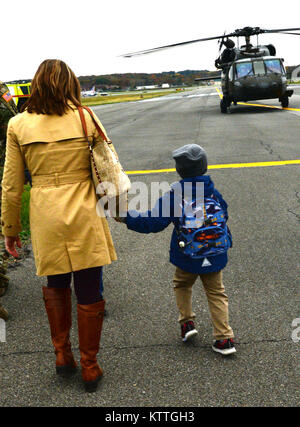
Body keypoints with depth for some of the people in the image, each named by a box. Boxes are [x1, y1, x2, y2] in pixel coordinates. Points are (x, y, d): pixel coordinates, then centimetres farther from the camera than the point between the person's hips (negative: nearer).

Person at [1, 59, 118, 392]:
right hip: (83, 213, -1)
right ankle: (89, 368, 24)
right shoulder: (85, 118, -1)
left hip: (45, 216, 2)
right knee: (89, 294, 10)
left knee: (56, 286, 24)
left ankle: (62, 355, 29)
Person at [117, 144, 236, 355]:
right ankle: (224, 338, 8)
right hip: (214, 254, 3)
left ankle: (187, 322, 20)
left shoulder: (174, 194, -15)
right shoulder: (213, 191, -2)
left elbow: (154, 222, -16)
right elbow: (224, 215, 12)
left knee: (182, 285, 25)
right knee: (216, 293, 11)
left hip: (188, 256, -3)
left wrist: (127, 218, -7)